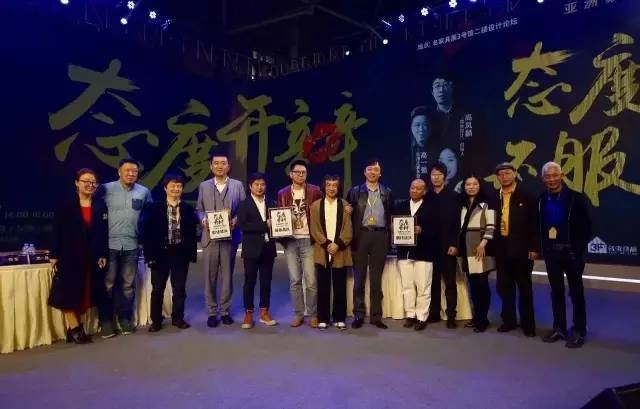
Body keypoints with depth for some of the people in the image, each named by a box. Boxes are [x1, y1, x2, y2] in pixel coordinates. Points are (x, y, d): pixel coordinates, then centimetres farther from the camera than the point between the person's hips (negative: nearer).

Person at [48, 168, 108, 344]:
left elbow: (105, 233, 5)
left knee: (84, 295, 6)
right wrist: (53, 256, -6)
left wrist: (104, 255, 0)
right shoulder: (66, 206, -1)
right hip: (69, 257, -2)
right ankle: (75, 329, 10)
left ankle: (73, 329, 16)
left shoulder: (101, 206, 5)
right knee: (68, 295, 0)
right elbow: (57, 233, -2)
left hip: (92, 258, 2)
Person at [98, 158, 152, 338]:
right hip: (109, 244, -2)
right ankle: (106, 321, 14)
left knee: (128, 284, 10)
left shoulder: (144, 192, 4)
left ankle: (125, 318, 23)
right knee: (108, 284, 4)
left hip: (131, 245, 2)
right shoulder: (106, 189, -2)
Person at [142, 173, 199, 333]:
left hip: (181, 253, 1)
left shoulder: (188, 209, 4)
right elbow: (147, 232, -4)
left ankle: (178, 318, 22)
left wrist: (192, 253, -1)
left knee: (179, 288, 9)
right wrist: (149, 254, -10)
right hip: (160, 252, -1)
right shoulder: (154, 208, -1)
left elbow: (192, 233, 4)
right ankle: (156, 320, 20)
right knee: (157, 288, 7)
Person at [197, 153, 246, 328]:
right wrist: (203, 220, -9)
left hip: (230, 236, -1)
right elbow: (199, 209, 11)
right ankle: (212, 312, 14)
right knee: (210, 276, 3)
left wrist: (236, 220, -14)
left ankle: (225, 311, 17)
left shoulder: (237, 185, 6)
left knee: (227, 275, 6)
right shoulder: (204, 186, 11)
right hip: (209, 237, 1)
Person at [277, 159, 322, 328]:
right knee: (294, 280, 7)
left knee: (311, 280, -1)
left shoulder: (315, 191, 1)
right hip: (290, 241, 3)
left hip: (309, 240, -2)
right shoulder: (282, 193, 8)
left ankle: (314, 314, 11)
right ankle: (298, 314, 17)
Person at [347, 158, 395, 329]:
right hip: (361, 235, -1)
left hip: (380, 236, 1)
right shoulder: (355, 191, 6)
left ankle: (376, 316, 13)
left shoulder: (387, 192, 10)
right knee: (359, 277, 4)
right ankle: (358, 315, 12)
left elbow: (391, 216, 11)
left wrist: (390, 238, 2)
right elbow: (349, 214, 5)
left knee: (376, 278, 6)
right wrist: (350, 236, -5)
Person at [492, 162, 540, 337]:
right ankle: (509, 320, 22)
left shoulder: (526, 196, -3)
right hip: (501, 248, 3)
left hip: (521, 248, -3)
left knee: (524, 287, 6)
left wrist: (534, 247, -10)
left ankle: (528, 323, 17)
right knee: (504, 287, 9)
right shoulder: (495, 198, 6)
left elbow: (534, 223, -5)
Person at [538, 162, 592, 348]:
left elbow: (586, 226, -7)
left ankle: (579, 331, 16)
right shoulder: (541, 200, 3)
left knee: (576, 291, 7)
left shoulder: (576, 198, -8)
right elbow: (539, 225, 7)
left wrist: (580, 249, -12)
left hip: (571, 251, -4)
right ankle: (559, 327, 23)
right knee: (556, 291, 12)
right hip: (551, 251, 4)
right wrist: (542, 246, -1)